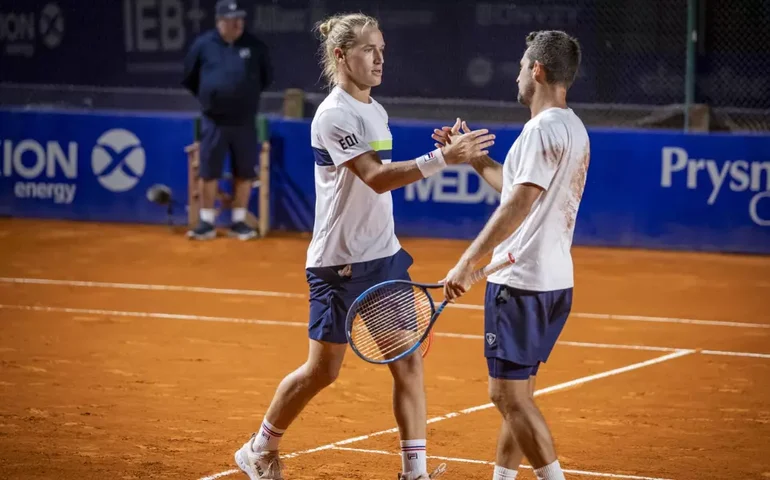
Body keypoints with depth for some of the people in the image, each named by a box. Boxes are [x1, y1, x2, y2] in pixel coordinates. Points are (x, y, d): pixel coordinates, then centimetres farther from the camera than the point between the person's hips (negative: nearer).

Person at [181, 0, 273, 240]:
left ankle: (239, 222, 15)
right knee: (208, 172, 1)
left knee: (244, 173, 5)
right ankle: (207, 223, 8)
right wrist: (208, 98, 9)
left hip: (244, 122, 1)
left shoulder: (254, 46, -1)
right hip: (213, 122, -1)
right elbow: (189, 79, 8)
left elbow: (266, 77, 13)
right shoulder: (203, 45, -4)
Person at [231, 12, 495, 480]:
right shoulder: (335, 115, -16)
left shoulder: (376, 111, 11)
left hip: (384, 256, 8)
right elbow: (376, 177, -28)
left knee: (408, 362, 0)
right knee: (322, 370, 3)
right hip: (341, 262, -8)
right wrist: (442, 157, -37)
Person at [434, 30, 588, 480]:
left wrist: (467, 262, -27)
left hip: (522, 283, -10)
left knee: (510, 394, -8)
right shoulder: (573, 128, 16)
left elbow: (518, 203, -26)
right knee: (515, 393, 17)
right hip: (555, 280, 10)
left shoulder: (544, 129, -16)